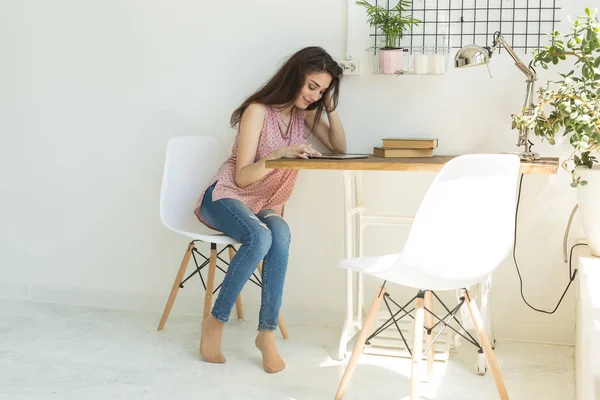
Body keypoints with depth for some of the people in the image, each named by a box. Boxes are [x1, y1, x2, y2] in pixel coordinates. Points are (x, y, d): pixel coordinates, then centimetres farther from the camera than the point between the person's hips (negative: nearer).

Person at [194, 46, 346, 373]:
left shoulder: (305, 112, 6)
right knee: (260, 237, -38)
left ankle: (267, 332, -30)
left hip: (265, 207, 5)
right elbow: (242, 176, -17)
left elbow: (339, 149, 11)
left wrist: (330, 108, -3)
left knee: (280, 234, -33)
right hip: (226, 197, -5)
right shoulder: (258, 111, -15)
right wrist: (280, 153, -33)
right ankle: (216, 321, -22)